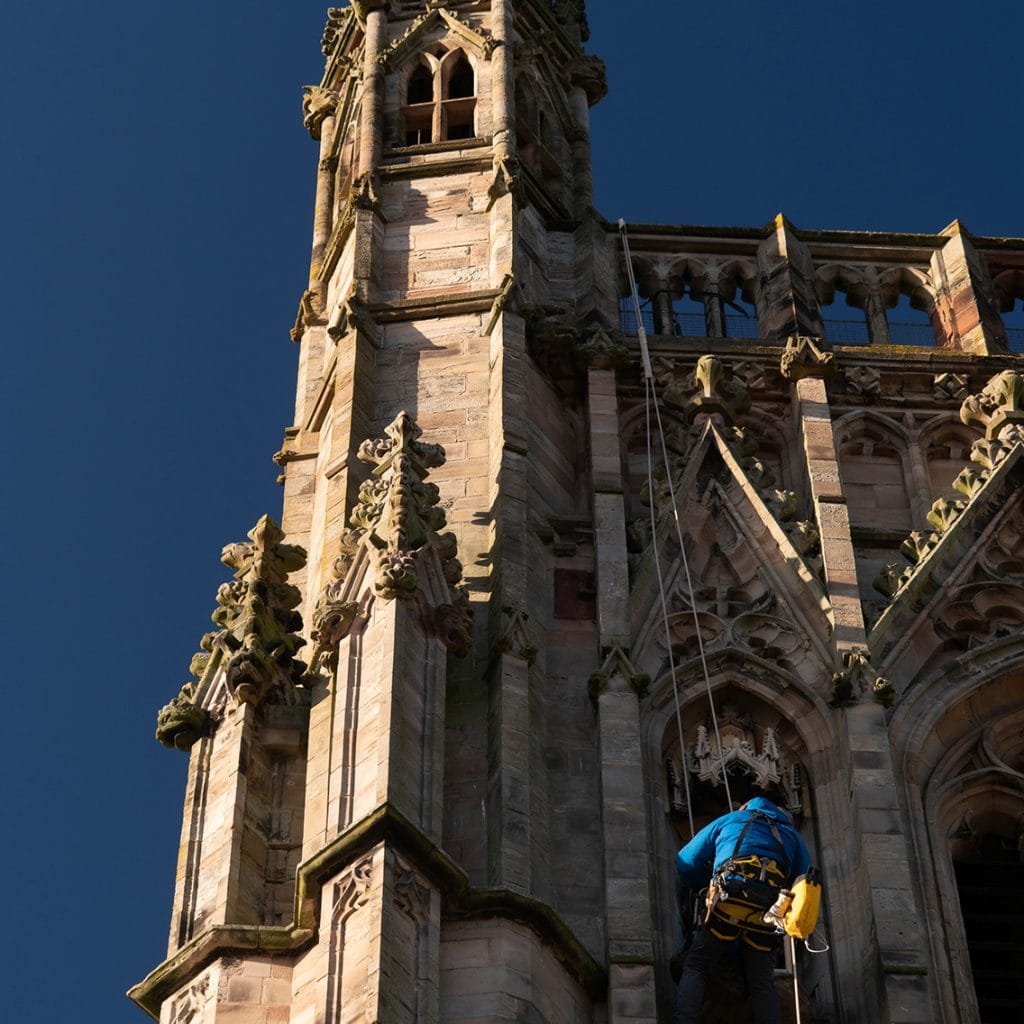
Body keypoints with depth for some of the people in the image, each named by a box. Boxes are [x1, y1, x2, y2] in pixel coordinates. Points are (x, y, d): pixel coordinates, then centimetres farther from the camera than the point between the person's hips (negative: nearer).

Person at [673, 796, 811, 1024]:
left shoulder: (730, 820, 29)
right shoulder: (792, 836, 33)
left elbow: (684, 864, 28)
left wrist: (709, 883, 45)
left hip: (729, 902, -2)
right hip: (768, 911, 2)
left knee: (695, 968, 2)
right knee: (762, 983, 8)